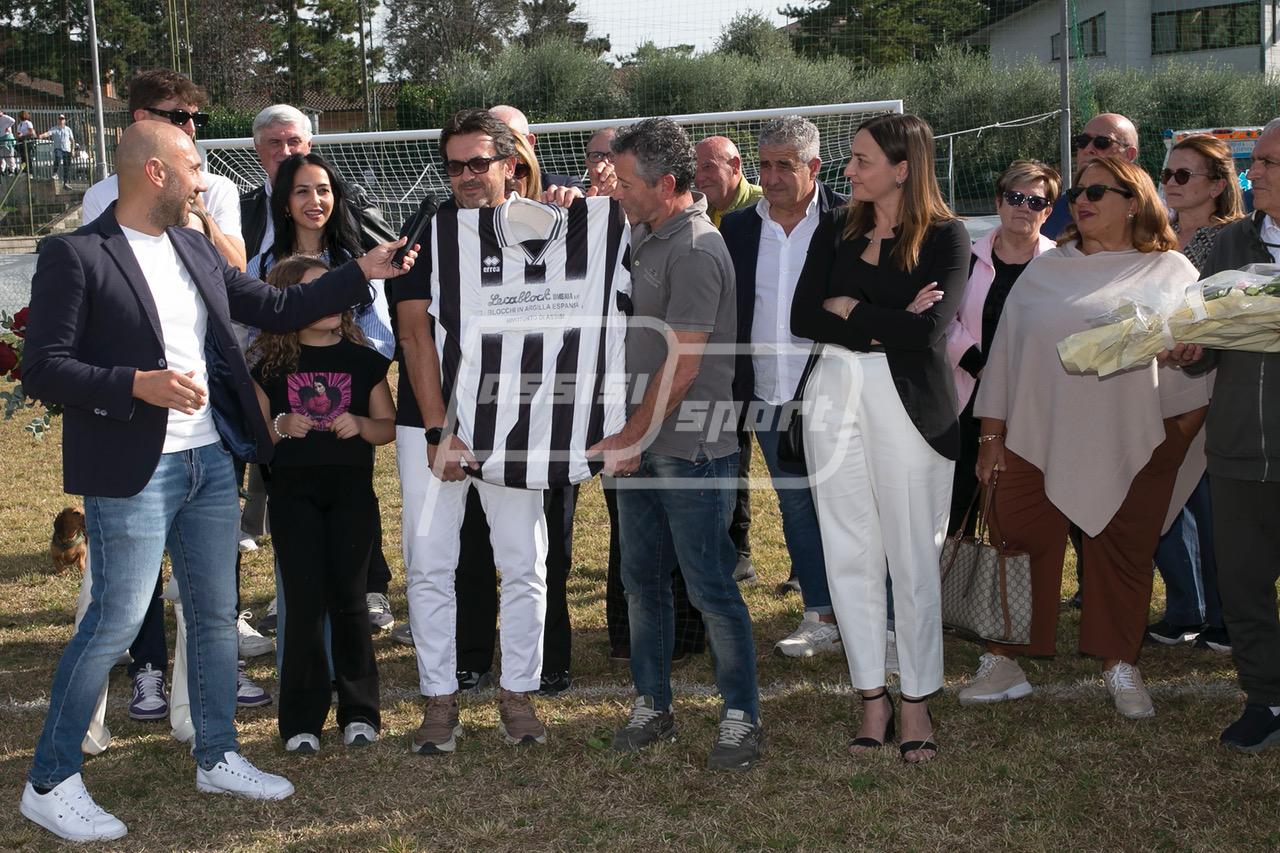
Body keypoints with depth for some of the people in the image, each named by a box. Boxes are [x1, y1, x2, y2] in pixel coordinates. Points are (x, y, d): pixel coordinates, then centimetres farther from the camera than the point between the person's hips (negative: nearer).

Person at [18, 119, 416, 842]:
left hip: (211, 460, 7)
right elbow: (43, 368, -13)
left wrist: (364, 272, 12)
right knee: (116, 623, -4)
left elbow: (276, 309, 17)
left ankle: (217, 756, 30)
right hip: (134, 473, -7)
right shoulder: (76, 255, -10)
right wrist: (138, 384, -25)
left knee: (217, 615, 14)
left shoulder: (197, 250, 11)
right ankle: (51, 782, 10)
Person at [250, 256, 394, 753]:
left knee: (349, 598, 2)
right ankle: (302, 719, 6)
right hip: (292, 492, 0)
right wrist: (280, 426, -12)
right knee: (304, 601, -3)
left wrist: (361, 424, -12)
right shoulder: (271, 363, 5)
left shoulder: (362, 359, 7)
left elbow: (389, 426, 9)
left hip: (351, 490, 1)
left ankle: (359, 712, 14)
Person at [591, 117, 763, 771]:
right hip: (639, 444, 9)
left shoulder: (696, 251, -16)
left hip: (690, 450, -9)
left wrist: (635, 437, -9)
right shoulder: (645, 235, 11)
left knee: (710, 587, -1)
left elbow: (682, 366, -17)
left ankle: (741, 717, 10)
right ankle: (652, 704, 25)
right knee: (642, 580, 13)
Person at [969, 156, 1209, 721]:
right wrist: (991, 436, 7)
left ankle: (1120, 667, 21)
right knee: (1018, 547, -1)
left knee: (1123, 557, 6)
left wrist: (1183, 430, -5)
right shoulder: (1044, 272, 12)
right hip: (1036, 438, 2)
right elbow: (1003, 351, 11)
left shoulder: (1171, 272, 6)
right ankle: (1002, 664, 9)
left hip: (1132, 449, -1)